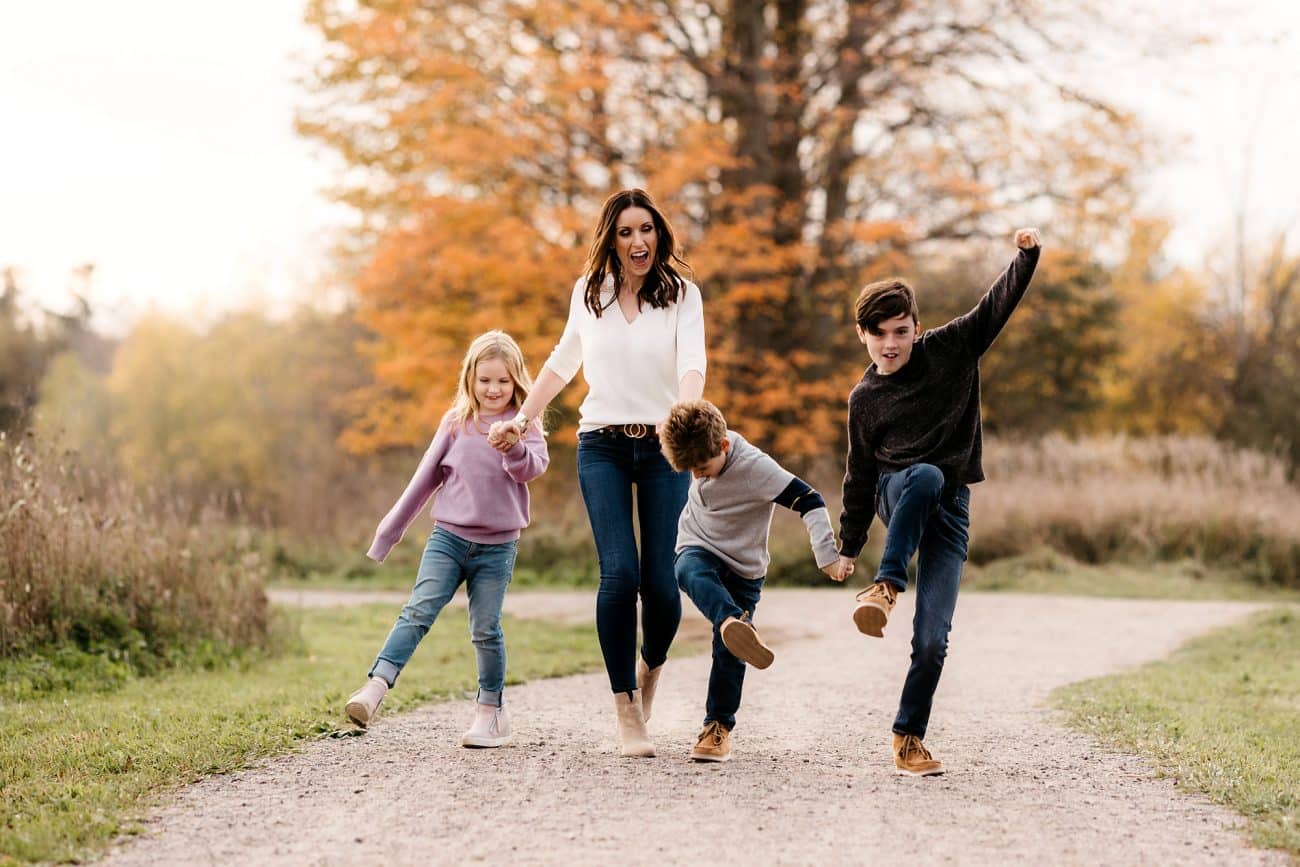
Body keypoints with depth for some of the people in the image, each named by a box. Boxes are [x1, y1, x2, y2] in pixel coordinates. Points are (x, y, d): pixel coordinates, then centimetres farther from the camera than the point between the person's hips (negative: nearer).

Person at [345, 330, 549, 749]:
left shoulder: (523, 426, 1)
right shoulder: (457, 423, 6)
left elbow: (535, 466, -18)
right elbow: (426, 477, 12)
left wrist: (513, 450, -41)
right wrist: (389, 531, 14)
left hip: (497, 545, -1)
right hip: (448, 536, 1)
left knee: (485, 629, 2)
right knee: (419, 611, -14)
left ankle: (491, 711, 16)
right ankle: (375, 687, -25)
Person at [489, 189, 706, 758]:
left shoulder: (682, 295, 2)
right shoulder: (588, 293, 9)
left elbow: (692, 364, -14)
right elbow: (564, 361, 25)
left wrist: (684, 412, -34)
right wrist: (524, 417, 22)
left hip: (662, 450, -1)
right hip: (601, 447, 1)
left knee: (661, 582, -7)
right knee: (619, 573, -16)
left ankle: (650, 666, 28)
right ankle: (626, 712, -8)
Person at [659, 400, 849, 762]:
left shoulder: (754, 467, -26)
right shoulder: (700, 448, -9)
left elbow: (809, 501, -30)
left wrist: (827, 556, -35)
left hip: (743, 568, -3)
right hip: (698, 550, 3)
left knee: (728, 653, -8)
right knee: (693, 574, -36)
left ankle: (719, 728, 9)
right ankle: (732, 624, -64)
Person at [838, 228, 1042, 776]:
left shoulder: (951, 349, 3)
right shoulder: (865, 399, 6)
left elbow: (999, 304, -6)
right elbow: (860, 475, 13)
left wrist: (1026, 256, -23)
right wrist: (849, 545, 14)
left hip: (950, 509, 0)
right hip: (896, 495, 0)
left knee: (932, 638, -10)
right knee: (926, 475, -39)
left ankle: (909, 737, 2)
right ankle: (886, 587, -41)